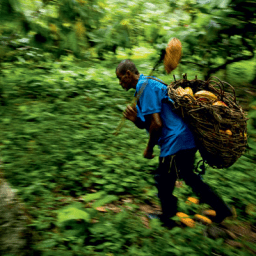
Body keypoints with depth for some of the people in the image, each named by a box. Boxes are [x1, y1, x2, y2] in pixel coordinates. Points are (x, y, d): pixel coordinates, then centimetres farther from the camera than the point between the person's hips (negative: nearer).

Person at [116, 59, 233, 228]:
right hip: (185, 140, 10)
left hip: (175, 143, -10)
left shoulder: (146, 87, -15)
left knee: (164, 183, 8)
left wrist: (149, 149, -8)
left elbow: (156, 124, -22)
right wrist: (135, 118, -2)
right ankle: (221, 209, 37)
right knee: (189, 176, 26)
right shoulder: (146, 86, 17)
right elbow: (145, 125, 19)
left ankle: (167, 221, 29)